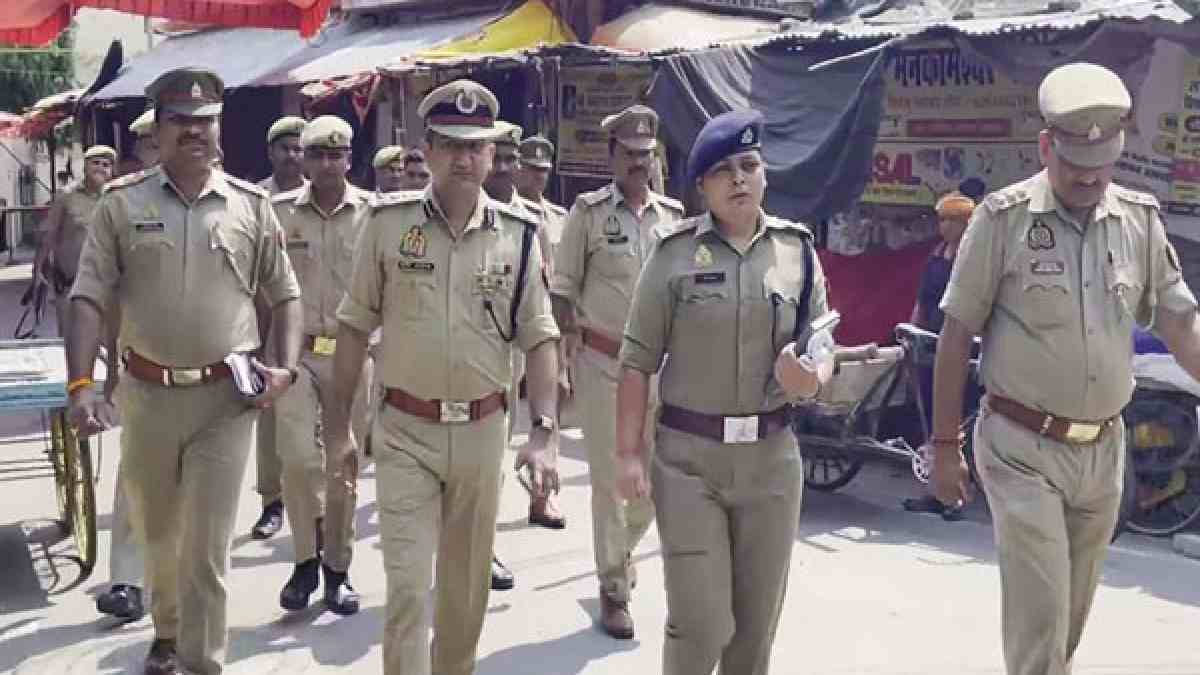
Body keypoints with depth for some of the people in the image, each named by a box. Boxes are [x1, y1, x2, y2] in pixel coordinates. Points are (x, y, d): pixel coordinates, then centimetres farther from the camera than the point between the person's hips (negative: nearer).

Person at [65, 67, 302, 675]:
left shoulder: (251, 205, 2)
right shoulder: (121, 203, 0)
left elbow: (285, 295, 8)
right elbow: (89, 298, -4)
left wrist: (286, 368, -6)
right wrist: (79, 385, -14)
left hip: (227, 398, -1)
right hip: (146, 394, 2)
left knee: (207, 545, -2)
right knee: (155, 533, 19)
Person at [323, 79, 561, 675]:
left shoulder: (517, 235, -2)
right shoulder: (387, 222, -4)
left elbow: (540, 339, 1)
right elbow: (355, 328, 1)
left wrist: (543, 432, -8)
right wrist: (338, 425, 1)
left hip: (483, 430, 2)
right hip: (404, 430, -2)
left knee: (467, 583, 16)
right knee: (407, 584, -3)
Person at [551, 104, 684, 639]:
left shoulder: (673, 215, 7)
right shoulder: (589, 211, -3)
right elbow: (562, 288, 0)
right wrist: (570, 341, -7)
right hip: (603, 360, -3)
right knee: (610, 476, 1)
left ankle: (621, 549, 37)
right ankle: (614, 589, 13)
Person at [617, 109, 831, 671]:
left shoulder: (798, 250, 4)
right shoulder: (675, 254, -4)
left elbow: (823, 349, 9)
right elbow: (637, 362, -4)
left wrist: (810, 380, -14)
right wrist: (628, 454, -10)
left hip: (772, 456, 3)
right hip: (688, 456, -3)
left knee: (758, 624, 13)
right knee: (699, 624, -2)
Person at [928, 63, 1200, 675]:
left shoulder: (1140, 219, 3)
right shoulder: (1003, 218, -10)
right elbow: (956, 337, -7)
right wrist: (944, 444, -6)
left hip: (1103, 449, 5)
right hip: (1022, 449, -5)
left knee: (1073, 613, 18)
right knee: (1039, 617, -6)